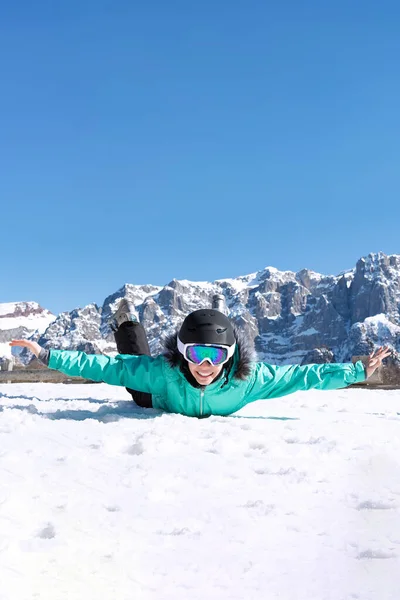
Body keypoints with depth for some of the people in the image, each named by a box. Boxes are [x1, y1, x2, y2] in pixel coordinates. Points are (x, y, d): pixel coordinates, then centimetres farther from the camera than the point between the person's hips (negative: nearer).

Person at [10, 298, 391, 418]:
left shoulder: (247, 378, -44)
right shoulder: (163, 372, -47)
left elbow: (299, 375, -39)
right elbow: (103, 367, -43)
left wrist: (358, 371, -39)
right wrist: (47, 356, -47)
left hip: (217, 417, 1)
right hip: (160, 408, -1)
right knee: (140, 379, 33)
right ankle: (126, 324, 52)